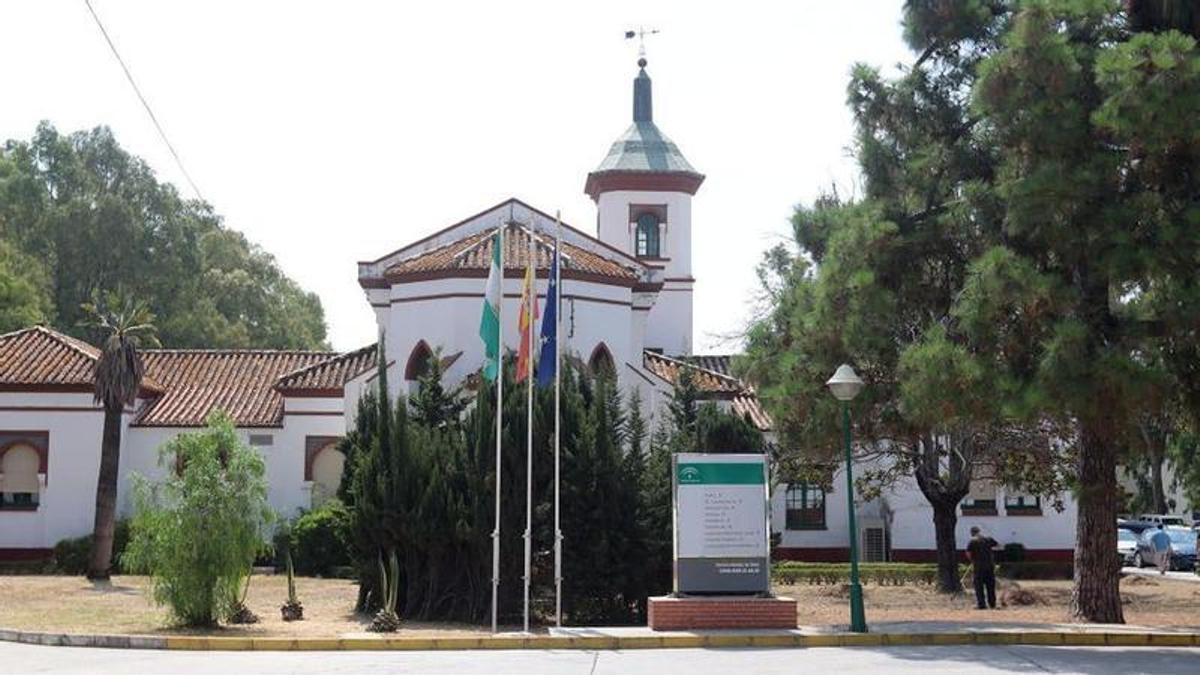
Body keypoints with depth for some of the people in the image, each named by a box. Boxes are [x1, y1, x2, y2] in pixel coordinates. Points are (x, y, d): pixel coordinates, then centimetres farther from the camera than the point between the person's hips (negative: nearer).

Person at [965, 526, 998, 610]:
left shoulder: (972, 541, -6)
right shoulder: (988, 538, 7)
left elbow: (968, 553, -13)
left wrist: (972, 560, 4)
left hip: (979, 566, -4)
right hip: (990, 564, 4)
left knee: (979, 585, 1)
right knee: (990, 585, 13)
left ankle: (981, 604, -3)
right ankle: (992, 603, 17)